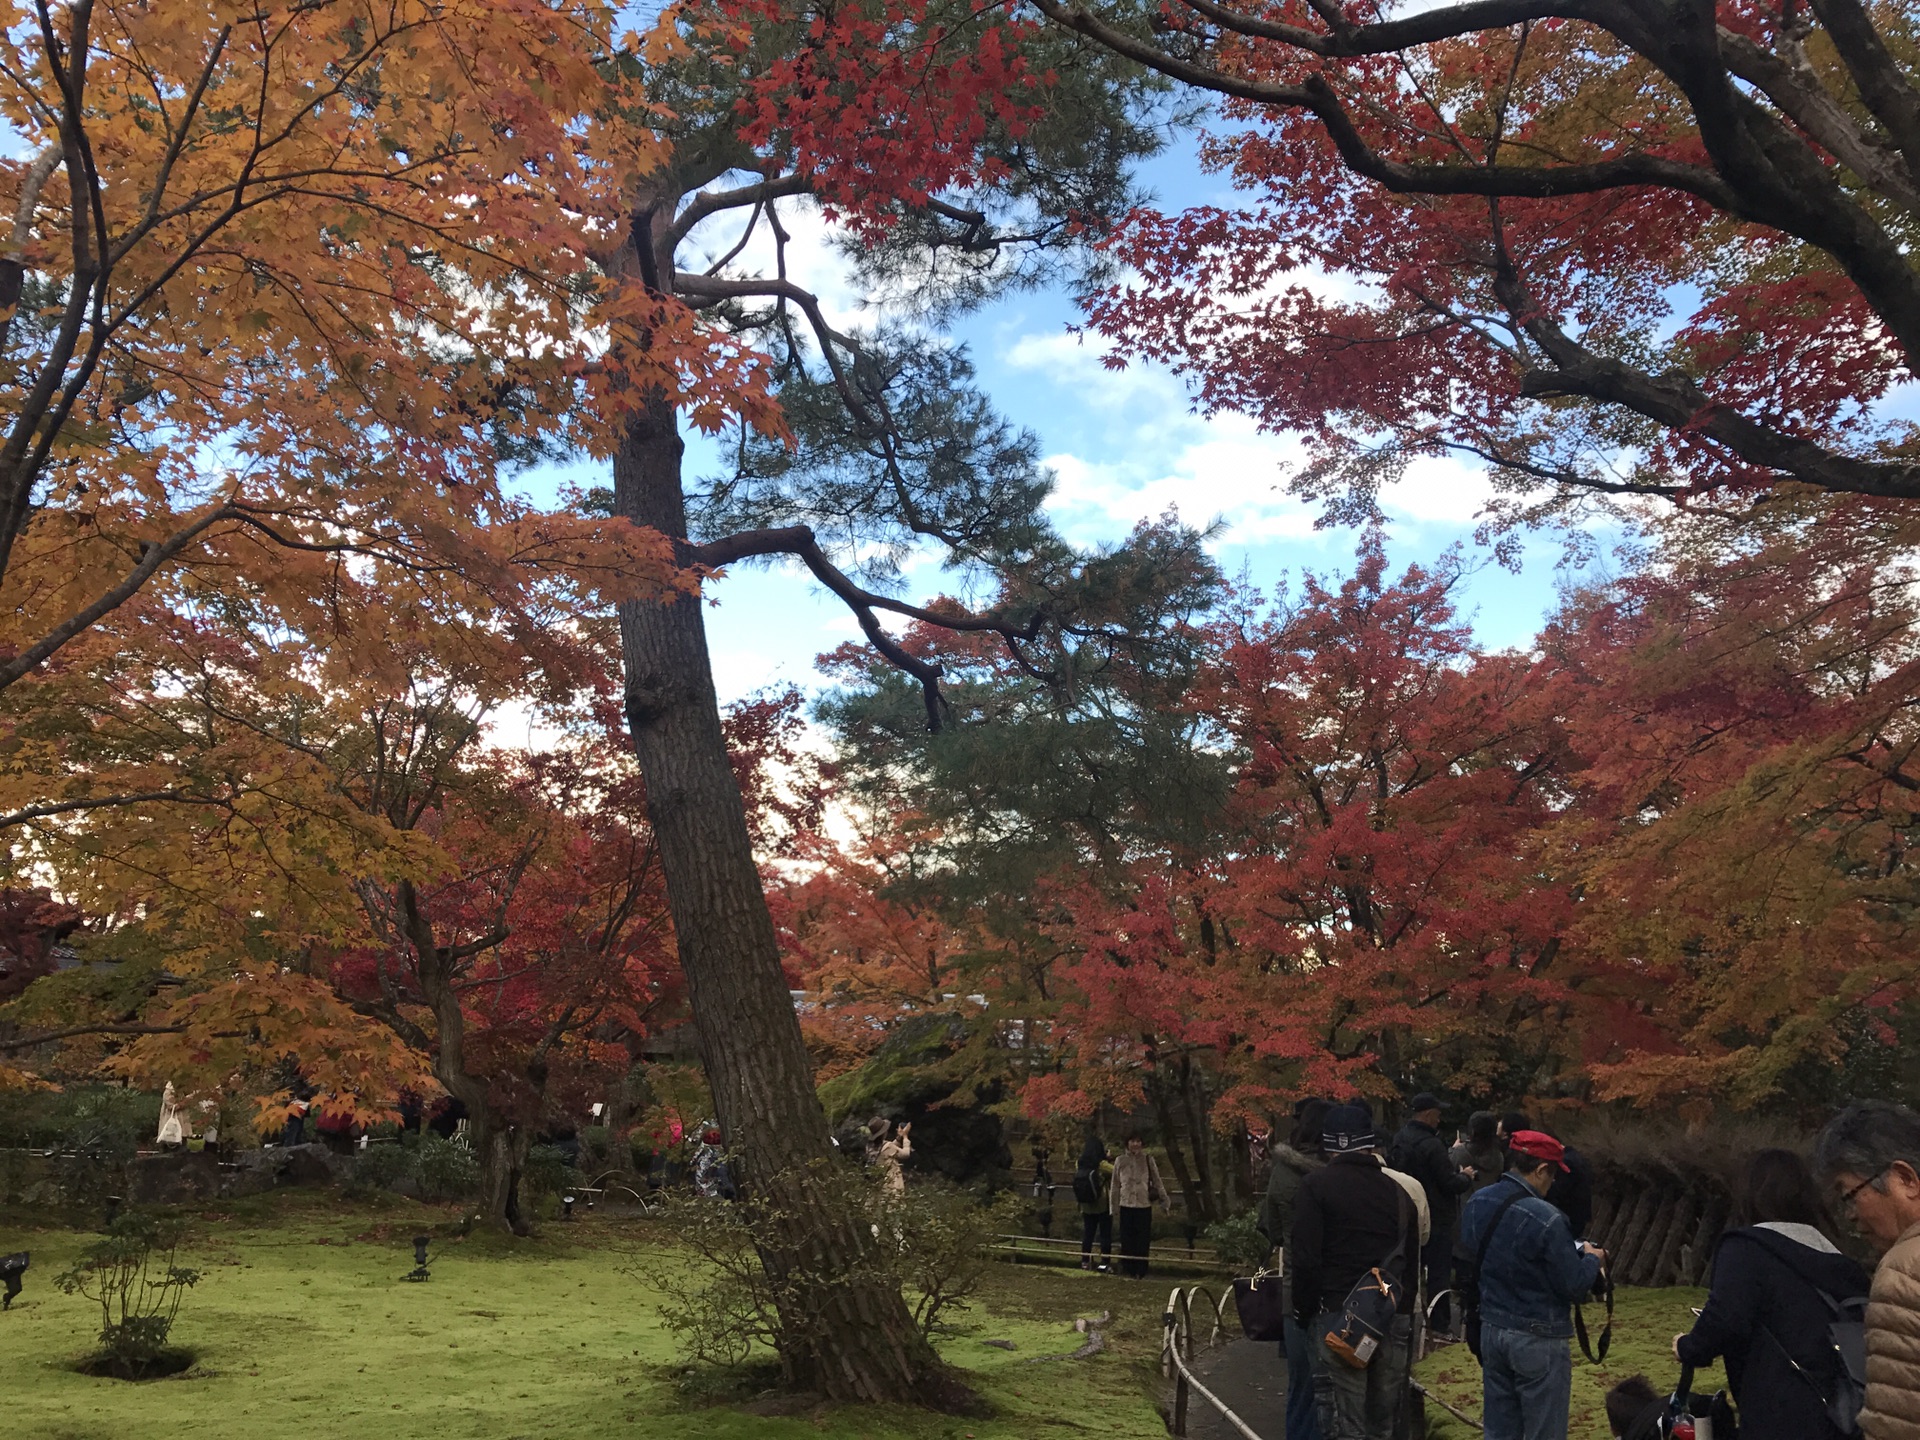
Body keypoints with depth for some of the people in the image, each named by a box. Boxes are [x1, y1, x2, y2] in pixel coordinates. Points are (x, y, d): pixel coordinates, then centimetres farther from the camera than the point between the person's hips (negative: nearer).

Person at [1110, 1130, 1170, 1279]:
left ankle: (1141, 1272, 12)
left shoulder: (1148, 1160, 3)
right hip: (1126, 1206, 1)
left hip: (1144, 1206, 0)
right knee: (1127, 1240, 2)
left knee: (1143, 1240, 1)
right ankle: (1128, 1271, 13)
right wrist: (1114, 1209, 7)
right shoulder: (1120, 1161, 4)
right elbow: (1115, 1187, 8)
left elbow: (1157, 1182, 8)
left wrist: (1166, 1200, 0)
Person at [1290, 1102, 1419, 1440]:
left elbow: (1305, 1259, -11)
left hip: (1337, 1315, -5)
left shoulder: (1316, 1185, -5)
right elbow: (1413, 1263, 16)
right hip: (1394, 1320, 5)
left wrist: (1304, 1311, 1)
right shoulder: (1398, 1191, 12)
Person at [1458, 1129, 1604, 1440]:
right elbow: (1574, 1286, -15)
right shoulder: (1545, 1218, -23)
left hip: (1491, 1331, 7)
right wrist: (1592, 1259, 4)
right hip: (1539, 1339, -7)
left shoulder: (1475, 1205, 0)